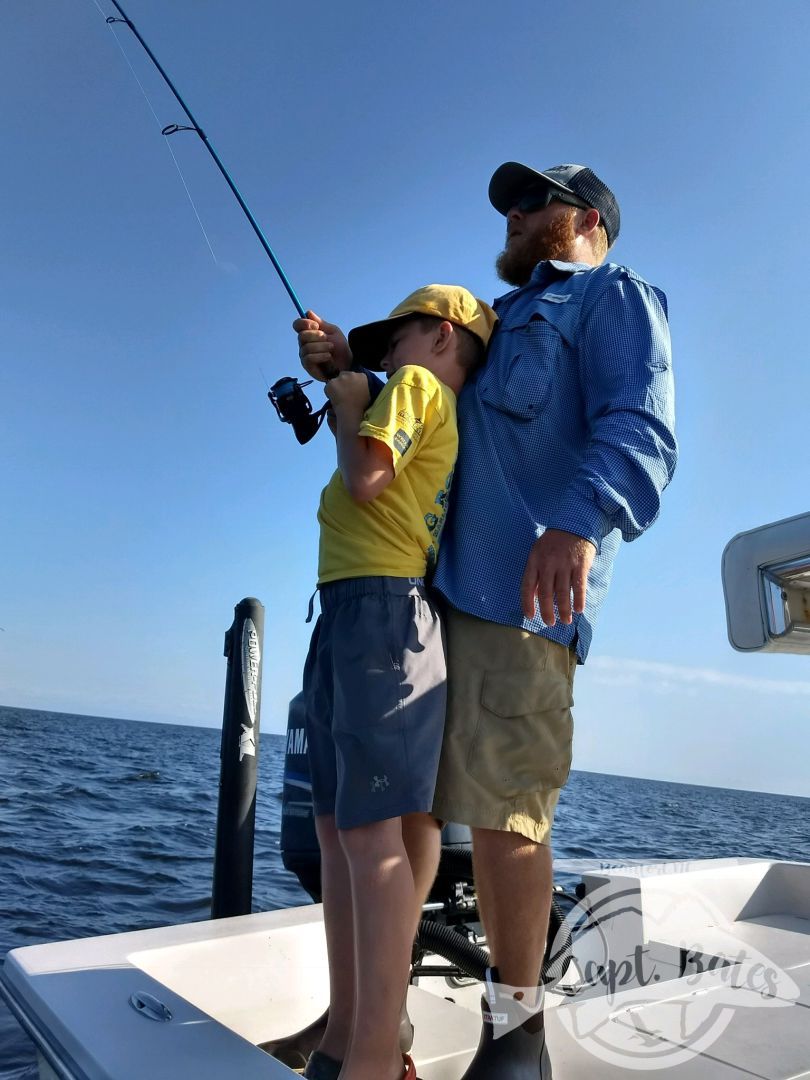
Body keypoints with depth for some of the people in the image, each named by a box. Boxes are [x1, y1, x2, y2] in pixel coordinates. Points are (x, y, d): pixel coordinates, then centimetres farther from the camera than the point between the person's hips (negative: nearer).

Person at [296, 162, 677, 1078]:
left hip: (524, 586, -8)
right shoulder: (498, 320, 33)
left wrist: (578, 522, -30)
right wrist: (347, 367, 12)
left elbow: (639, 429, -11)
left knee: (503, 805, -9)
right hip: (444, 581, 8)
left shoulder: (613, 297, 8)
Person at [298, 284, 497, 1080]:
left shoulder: (417, 384, 1)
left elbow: (365, 480, -12)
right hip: (354, 617, 10)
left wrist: (349, 409, 6)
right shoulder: (444, 419, 26)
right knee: (338, 827, 8)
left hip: (379, 609, -10)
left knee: (375, 832, -12)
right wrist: (340, 390, 27)